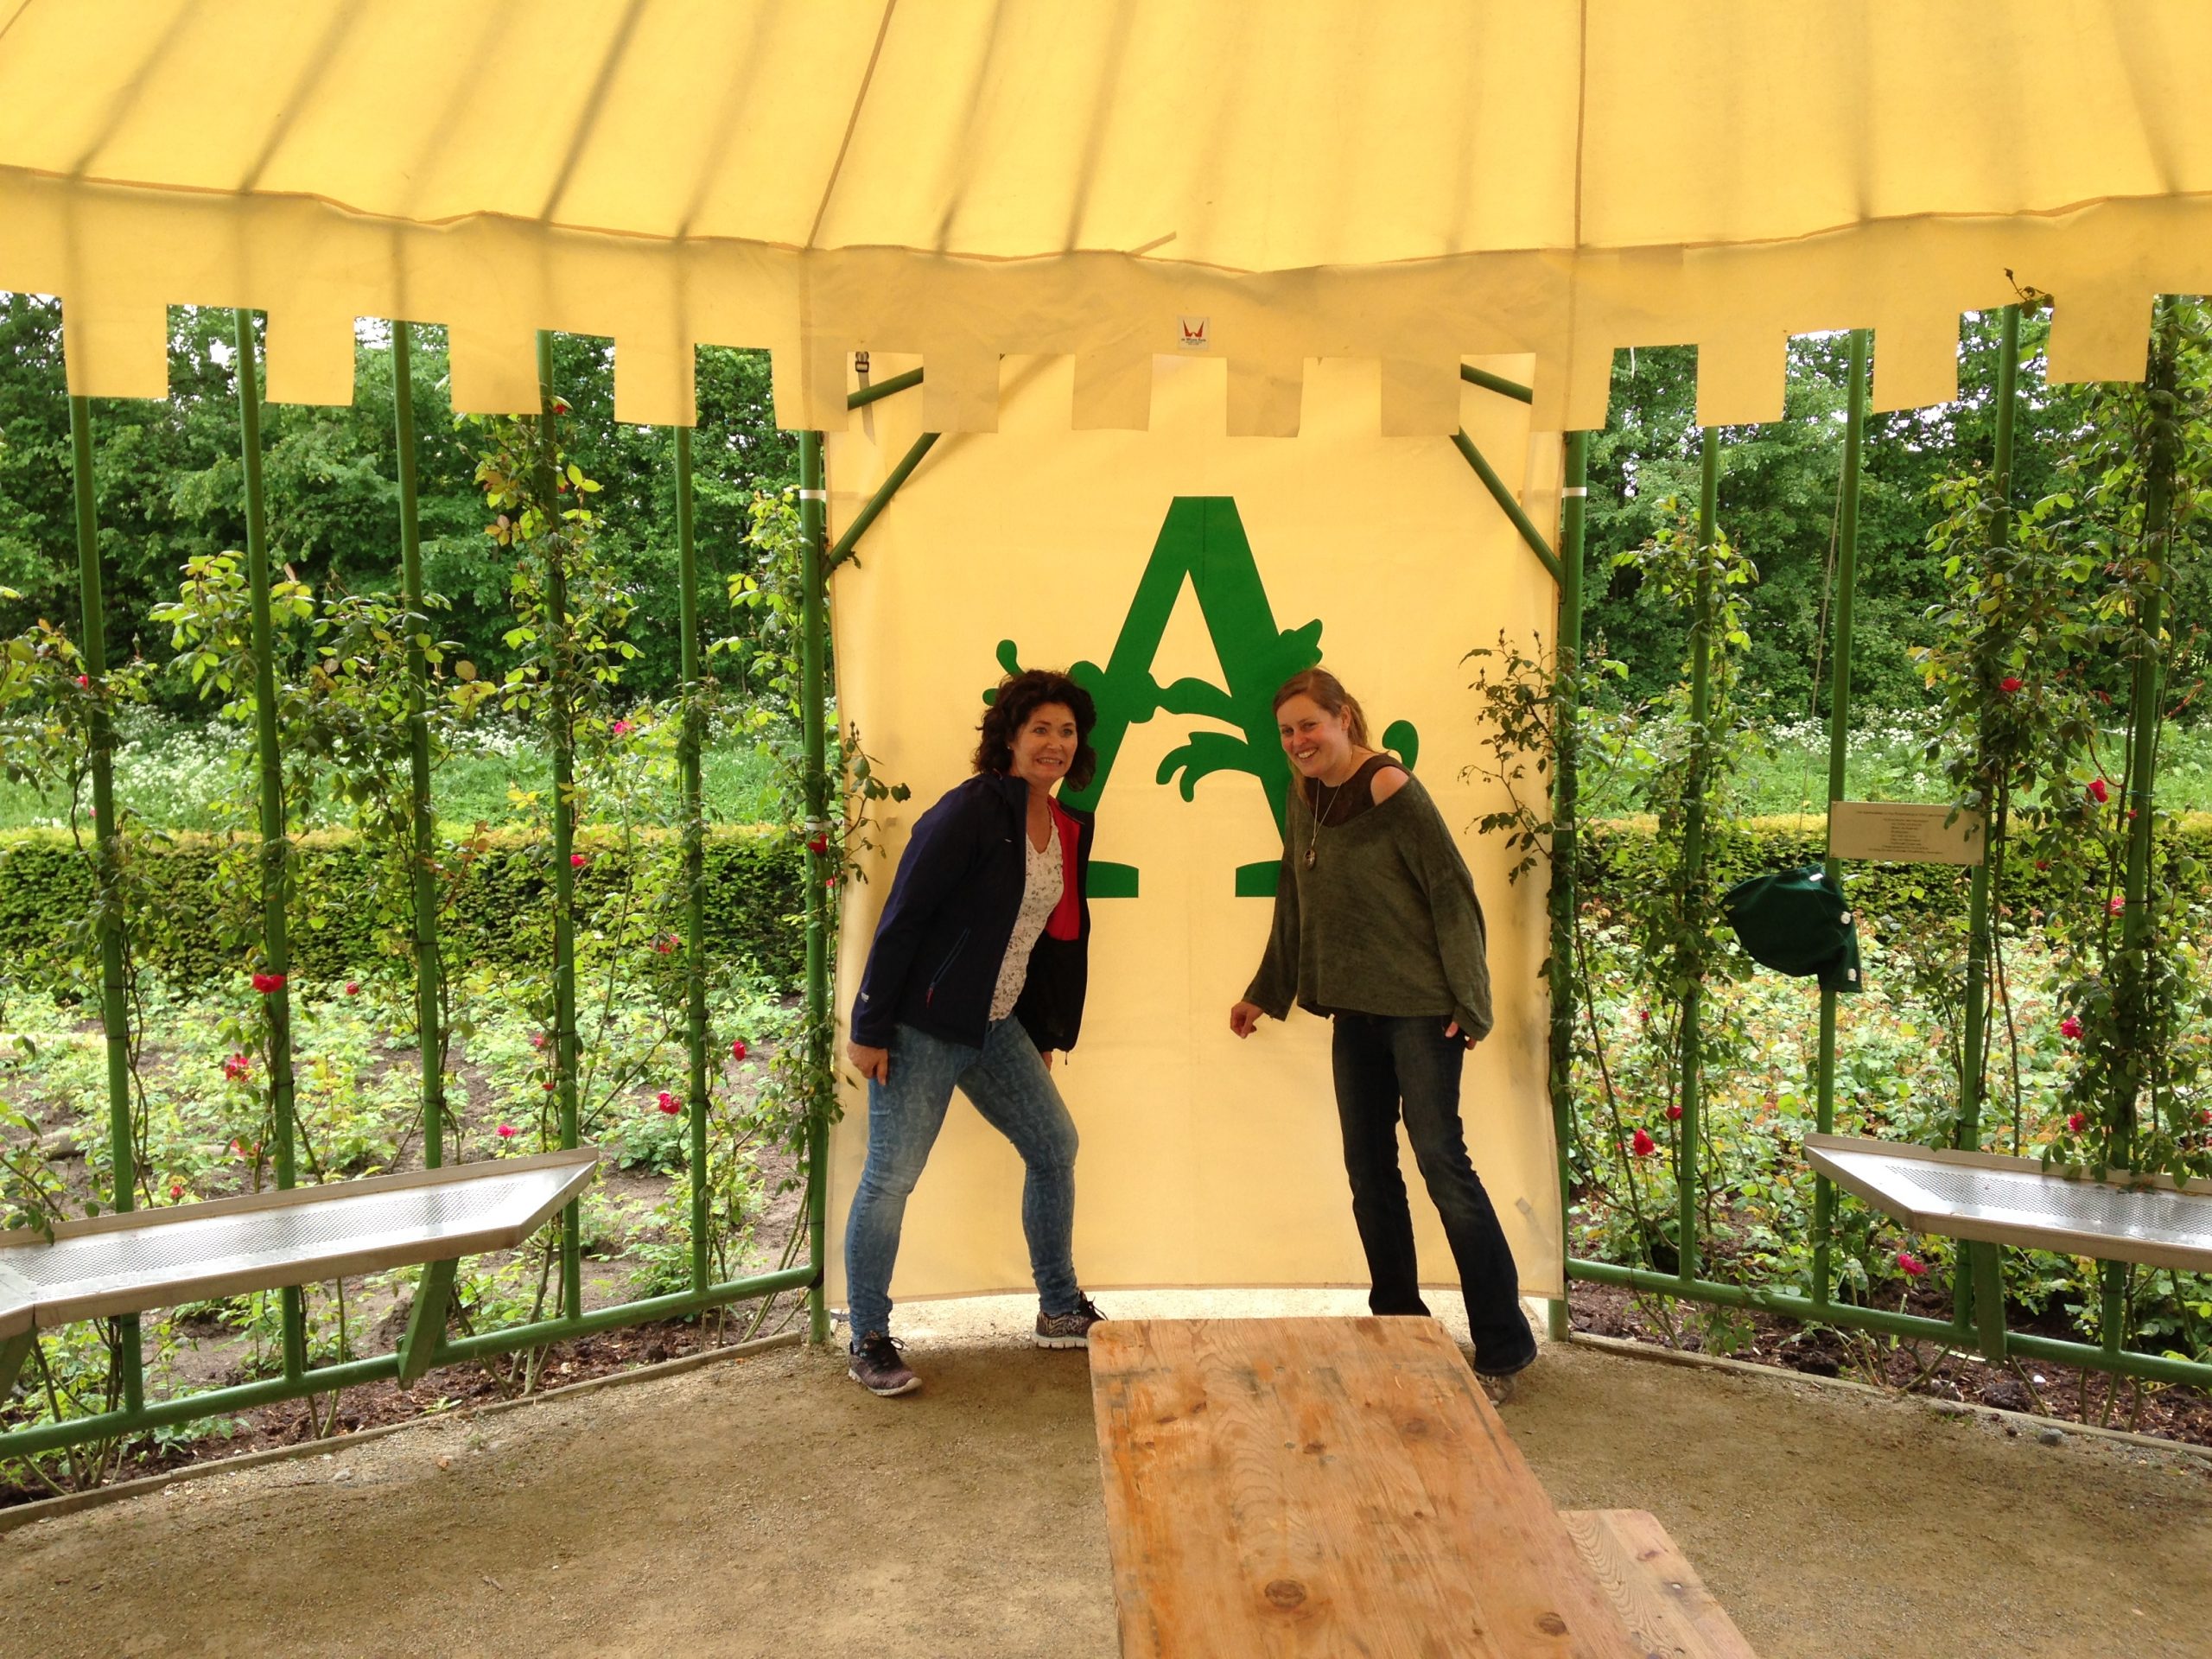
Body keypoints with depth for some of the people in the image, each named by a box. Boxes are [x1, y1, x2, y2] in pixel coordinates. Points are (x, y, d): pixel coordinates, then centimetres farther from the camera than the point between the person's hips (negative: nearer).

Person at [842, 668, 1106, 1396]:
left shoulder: (1070, 829, 7)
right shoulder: (972, 811, -17)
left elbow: (1060, 937, 16)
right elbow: (902, 918, -17)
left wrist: (1046, 1035, 18)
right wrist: (870, 1029, -17)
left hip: (997, 1026, 8)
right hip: (921, 1027, -8)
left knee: (1055, 1146, 11)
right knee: (890, 1178, -3)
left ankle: (1060, 1311, 27)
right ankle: (868, 1342, 13)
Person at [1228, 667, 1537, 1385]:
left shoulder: (1391, 790, -15)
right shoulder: (1304, 796, 7)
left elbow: (1453, 894, -15)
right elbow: (1294, 903, 17)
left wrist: (1469, 1001, -17)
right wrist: (1265, 993, 20)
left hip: (1420, 1008, -7)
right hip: (1355, 1010, 7)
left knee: (1441, 1161, -6)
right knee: (1369, 1170, 11)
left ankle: (1504, 1345, 5)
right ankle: (1398, 1321, 25)